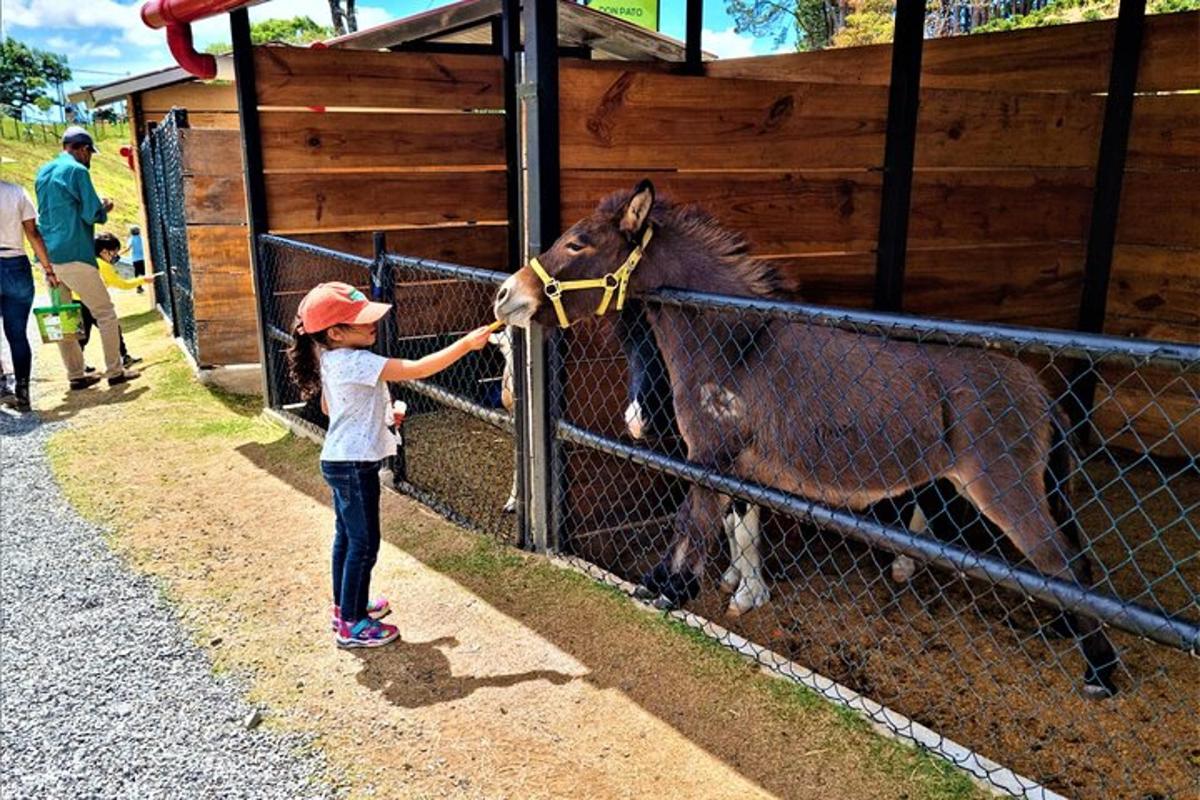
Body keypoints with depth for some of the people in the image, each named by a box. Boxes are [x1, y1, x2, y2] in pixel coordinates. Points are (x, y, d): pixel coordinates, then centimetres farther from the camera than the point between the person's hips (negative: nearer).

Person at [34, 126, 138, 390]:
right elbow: (92, 214, -11)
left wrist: (95, 206, 25)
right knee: (105, 312, 1)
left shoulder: (43, 172, 18)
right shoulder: (76, 170, -7)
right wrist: (105, 208, 10)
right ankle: (114, 371, 2)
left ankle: (76, 375, 12)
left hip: (47, 256, 8)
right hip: (73, 255, -8)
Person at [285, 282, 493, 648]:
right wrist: (467, 343, -27)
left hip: (339, 461, 10)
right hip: (354, 466, -10)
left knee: (346, 536, 21)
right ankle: (352, 625, 13)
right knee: (364, 543, 2)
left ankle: (345, 606, 37)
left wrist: (378, 413, 12)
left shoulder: (331, 359, 4)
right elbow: (418, 369, -30)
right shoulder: (357, 362, -26)